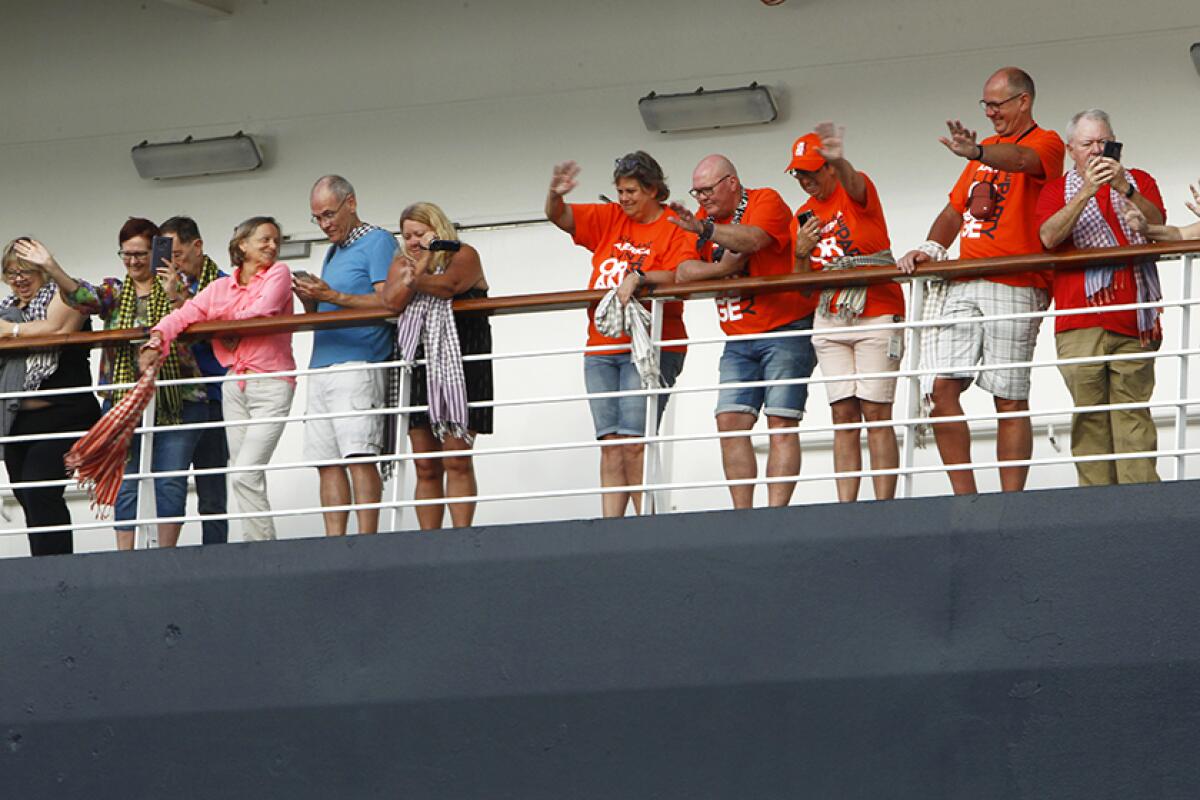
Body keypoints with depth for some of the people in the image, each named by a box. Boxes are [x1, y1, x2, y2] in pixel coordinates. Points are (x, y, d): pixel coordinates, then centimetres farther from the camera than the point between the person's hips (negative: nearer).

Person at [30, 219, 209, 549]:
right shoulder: (114, 291, 10)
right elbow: (83, 296, -9)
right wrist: (52, 269, -25)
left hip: (177, 400, -2)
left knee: (171, 482, -3)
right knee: (125, 484, 2)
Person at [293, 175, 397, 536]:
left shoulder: (377, 242, 0)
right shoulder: (332, 252, 25)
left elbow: (386, 301, -11)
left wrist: (332, 296, -16)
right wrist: (309, 299, 4)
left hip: (358, 365, -8)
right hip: (321, 367, 8)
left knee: (359, 457, -16)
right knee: (327, 463, 2)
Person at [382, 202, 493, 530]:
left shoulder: (463, 255, 5)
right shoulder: (402, 262, 18)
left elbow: (449, 285, -16)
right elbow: (393, 301, -2)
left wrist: (413, 278, -4)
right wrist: (421, 264, -10)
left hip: (460, 364, -4)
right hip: (417, 365, 4)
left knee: (457, 461, -10)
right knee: (426, 467, 0)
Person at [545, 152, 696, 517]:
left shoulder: (677, 228, 0)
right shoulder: (608, 219, 16)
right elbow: (558, 216, 14)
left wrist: (640, 277, -28)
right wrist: (555, 194, -8)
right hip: (602, 349, 6)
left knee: (634, 440, -14)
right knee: (611, 442, 1)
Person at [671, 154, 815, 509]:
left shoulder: (767, 201, -5)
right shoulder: (707, 217, 13)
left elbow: (752, 240, -26)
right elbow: (682, 272, 3)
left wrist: (704, 230, -41)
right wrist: (723, 267, -13)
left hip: (785, 331, -6)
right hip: (739, 340, 6)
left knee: (781, 423, -11)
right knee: (730, 421, -6)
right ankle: (742, 514, -7)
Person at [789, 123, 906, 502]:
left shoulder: (856, 191, -3)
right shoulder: (803, 218, 13)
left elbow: (853, 183, -31)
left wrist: (839, 160, -54)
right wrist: (801, 253, -9)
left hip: (877, 317, -5)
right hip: (830, 324, 5)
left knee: (876, 414, -9)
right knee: (844, 417, 0)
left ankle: (884, 506, -11)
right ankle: (845, 507, -4)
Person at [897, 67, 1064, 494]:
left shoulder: (1046, 143, 1)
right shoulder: (986, 149, 25)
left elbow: (1021, 160, -24)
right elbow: (955, 209, 27)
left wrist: (975, 153, -43)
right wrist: (931, 247, 7)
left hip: (1014, 287, -7)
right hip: (964, 286, 7)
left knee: (1010, 400, -7)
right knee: (941, 388, -5)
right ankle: (964, 499, -2)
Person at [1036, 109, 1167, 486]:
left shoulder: (1139, 182, 18)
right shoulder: (1057, 190, 15)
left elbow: (1156, 224, -1)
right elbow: (1050, 236, -5)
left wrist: (1125, 189, -16)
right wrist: (1086, 191, -14)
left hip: (1132, 322, 1)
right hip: (1080, 322, 0)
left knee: (1133, 413, -6)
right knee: (1090, 415, -6)